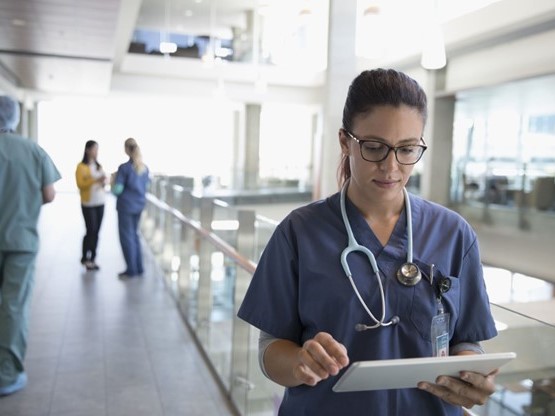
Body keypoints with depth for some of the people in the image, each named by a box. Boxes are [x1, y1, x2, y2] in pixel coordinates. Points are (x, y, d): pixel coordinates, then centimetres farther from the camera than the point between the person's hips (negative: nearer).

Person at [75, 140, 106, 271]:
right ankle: (85, 258, 9)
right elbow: (80, 184, -14)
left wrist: (104, 181, -4)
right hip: (88, 204, -6)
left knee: (96, 232, 4)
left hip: (100, 203, 6)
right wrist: (95, 180, -22)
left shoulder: (99, 166, 13)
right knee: (90, 231, -6)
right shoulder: (81, 166, -6)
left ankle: (92, 259, 11)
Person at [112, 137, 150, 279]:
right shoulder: (145, 168, 3)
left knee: (126, 236, 5)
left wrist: (114, 179, 3)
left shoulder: (124, 168, -15)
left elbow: (117, 190, -15)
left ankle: (131, 270, 8)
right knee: (134, 234, 18)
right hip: (139, 205, 6)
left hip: (126, 205, -6)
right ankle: (139, 267, 20)